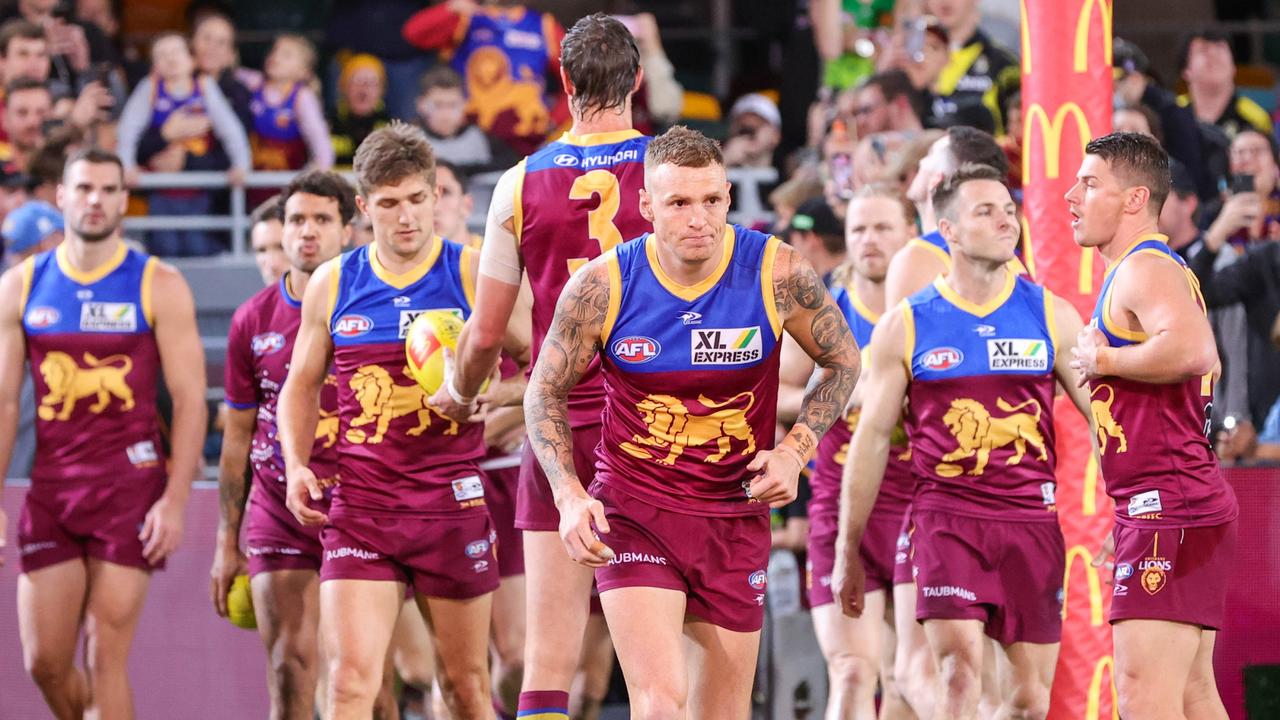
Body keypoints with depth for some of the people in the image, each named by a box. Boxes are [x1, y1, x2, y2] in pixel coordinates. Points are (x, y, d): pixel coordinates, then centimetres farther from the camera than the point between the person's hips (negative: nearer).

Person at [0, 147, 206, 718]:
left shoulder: (158, 286, -1)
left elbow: (189, 399, -4)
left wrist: (175, 501, -12)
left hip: (131, 486, -3)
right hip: (50, 488, 3)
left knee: (106, 656, -7)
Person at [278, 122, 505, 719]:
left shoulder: (473, 276, 0)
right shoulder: (333, 284, 7)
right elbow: (301, 387, 19)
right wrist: (297, 466, 2)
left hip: (452, 504, -1)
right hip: (360, 506, 1)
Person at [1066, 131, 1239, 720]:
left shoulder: (1144, 270, -11)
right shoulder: (1150, 268, 22)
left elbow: (1193, 350, -32)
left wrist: (1104, 360, -17)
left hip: (1167, 506, -11)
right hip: (1183, 508, 11)